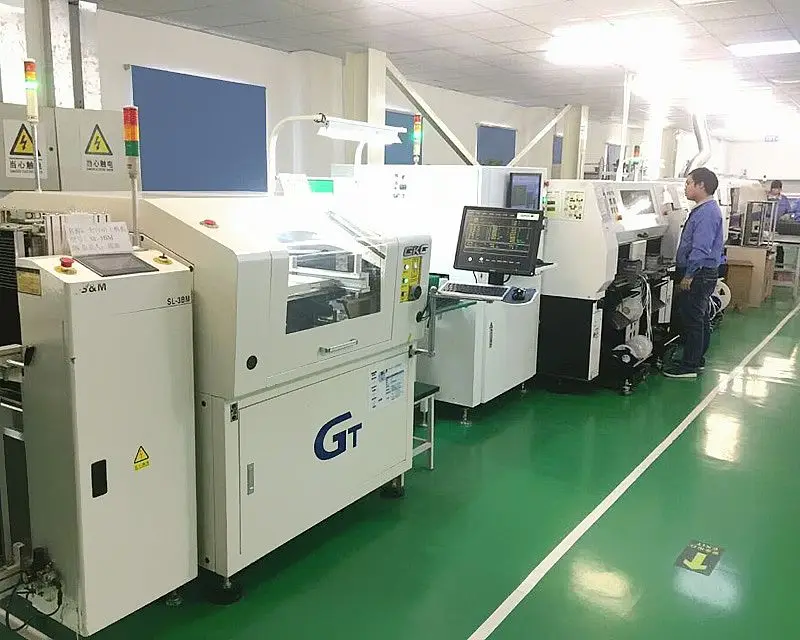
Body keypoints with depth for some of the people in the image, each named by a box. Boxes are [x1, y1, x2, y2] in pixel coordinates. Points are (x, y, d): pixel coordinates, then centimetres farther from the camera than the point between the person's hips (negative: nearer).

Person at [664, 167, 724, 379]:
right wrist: (688, 273, 18)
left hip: (699, 274, -11)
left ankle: (689, 366, 4)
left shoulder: (707, 213, -19)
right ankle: (697, 360, 30)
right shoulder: (705, 209, 13)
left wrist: (689, 275, -21)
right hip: (703, 273, 11)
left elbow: (700, 249, -25)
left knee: (692, 320, -4)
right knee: (701, 319, 18)